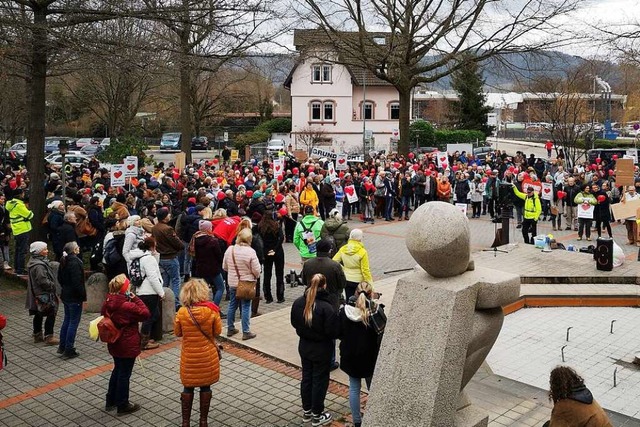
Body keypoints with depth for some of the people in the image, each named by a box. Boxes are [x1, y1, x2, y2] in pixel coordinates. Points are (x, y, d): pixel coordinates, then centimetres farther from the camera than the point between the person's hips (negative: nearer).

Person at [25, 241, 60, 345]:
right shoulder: (39, 266, -24)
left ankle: (37, 335, 29)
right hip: (44, 294, -11)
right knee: (51, 314, -4)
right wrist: (53, 286, -13)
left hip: (36, 294, 11)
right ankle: (48, 337, -1)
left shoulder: (34, 261, 10)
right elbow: (43, 281, -27)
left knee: (38, 315, 19)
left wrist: (51, 285, 14)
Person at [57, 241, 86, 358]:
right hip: (75, 297, -9)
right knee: (74, 322, -1)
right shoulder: (74, 262, -21)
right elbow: (77, 282, -24)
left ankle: (62, 346, 26)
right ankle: (69, 350, 3)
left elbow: (60, 278, 18)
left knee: (67, 320, 19)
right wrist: (83, 295, -16)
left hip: (65, 295, 9)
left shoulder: (64, 261, 8)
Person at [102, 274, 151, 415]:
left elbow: (104, 316, 12)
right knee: (124, 374, 6)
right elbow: (145, 314, -18)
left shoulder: (107, 303, -3)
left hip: (114, 344, 8)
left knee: (117, 370, 24)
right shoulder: (128, 306, -26)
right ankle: (123, 405, 18)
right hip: (128, 346, -8)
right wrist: (135, 299, -16)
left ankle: (111, 401, 36)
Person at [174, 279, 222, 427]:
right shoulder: (211, 311, -16)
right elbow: (217, 332, -5)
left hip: (189, 357, 0)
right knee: (205, 387, 14)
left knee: (188, 388, 15)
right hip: (208, 355, 0)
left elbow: (177, 333, 0)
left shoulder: (181, 312, -13)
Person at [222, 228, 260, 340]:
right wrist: (256, 276, 6)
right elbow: (256, 270, -16)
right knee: (245, 307, 3)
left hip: (232, 283, 4)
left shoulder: (230, 249, -6)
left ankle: (230, 329, 27)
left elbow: (224, 267, 5)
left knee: (232, 306, 17)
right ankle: (246, 332, 8)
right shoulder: (250, 252, -20)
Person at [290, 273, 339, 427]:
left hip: (304, 346, 5)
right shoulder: (326, 307, -27)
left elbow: (294, 323, 5)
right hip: (322, 350, -5)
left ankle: (306, 411, 34)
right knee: (320, 381, 10)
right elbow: (334, 332, -22)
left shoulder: (298, 303, -9)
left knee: (306, 377, 19)